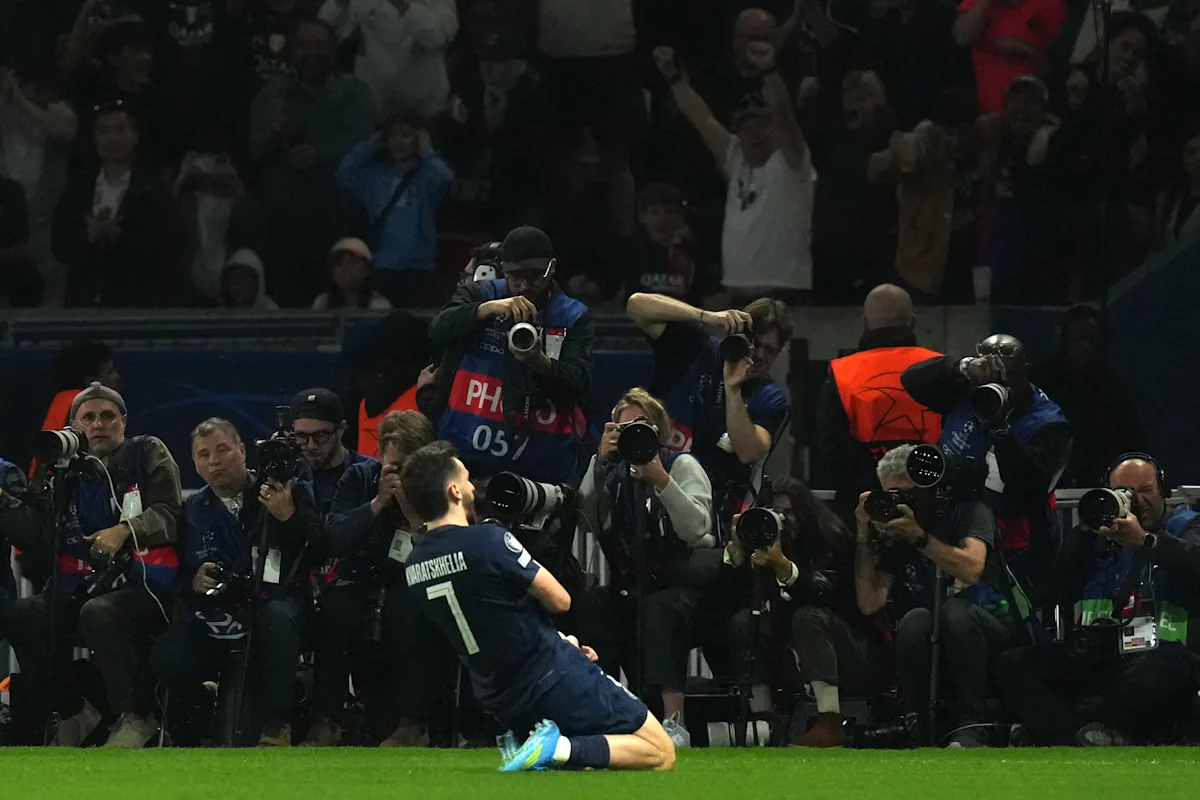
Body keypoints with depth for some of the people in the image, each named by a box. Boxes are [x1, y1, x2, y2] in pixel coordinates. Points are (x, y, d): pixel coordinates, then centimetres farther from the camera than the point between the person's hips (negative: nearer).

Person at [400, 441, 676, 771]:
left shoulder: (413, 567, 2)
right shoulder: (488, 541, -22)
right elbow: (559, 600, -12)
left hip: (500, 703, 7)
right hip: (554, 680, -7)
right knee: (661, 752, 4)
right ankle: (564, 749, -17)